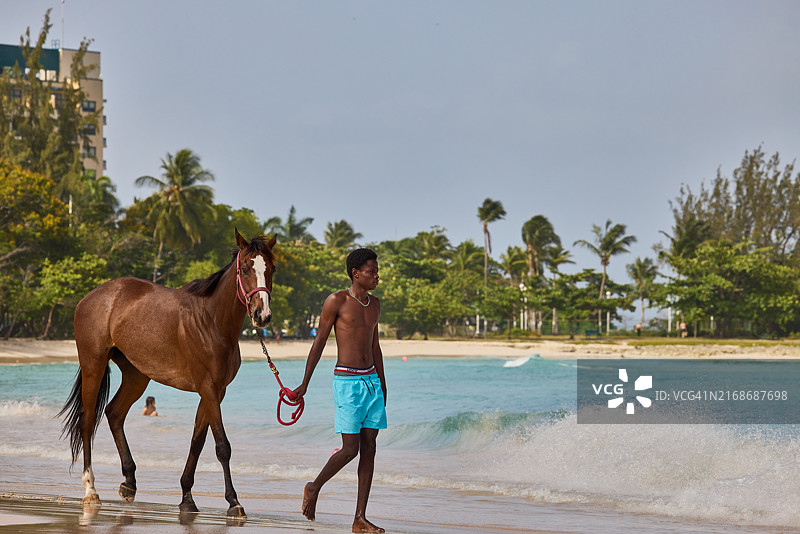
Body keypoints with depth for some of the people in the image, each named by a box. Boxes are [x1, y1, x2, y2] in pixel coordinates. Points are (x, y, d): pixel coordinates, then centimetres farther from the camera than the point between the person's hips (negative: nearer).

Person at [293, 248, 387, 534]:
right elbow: (319, 342, -4)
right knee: (350, 449, -8)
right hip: (347, 381, -6)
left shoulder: (374, 304, 13)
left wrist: (382, 386, 24)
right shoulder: (336, 301, -6)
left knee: (369, 448, 1)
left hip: (371, 379, 6)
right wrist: (305, 383, -4)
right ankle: (314, 488, 18)